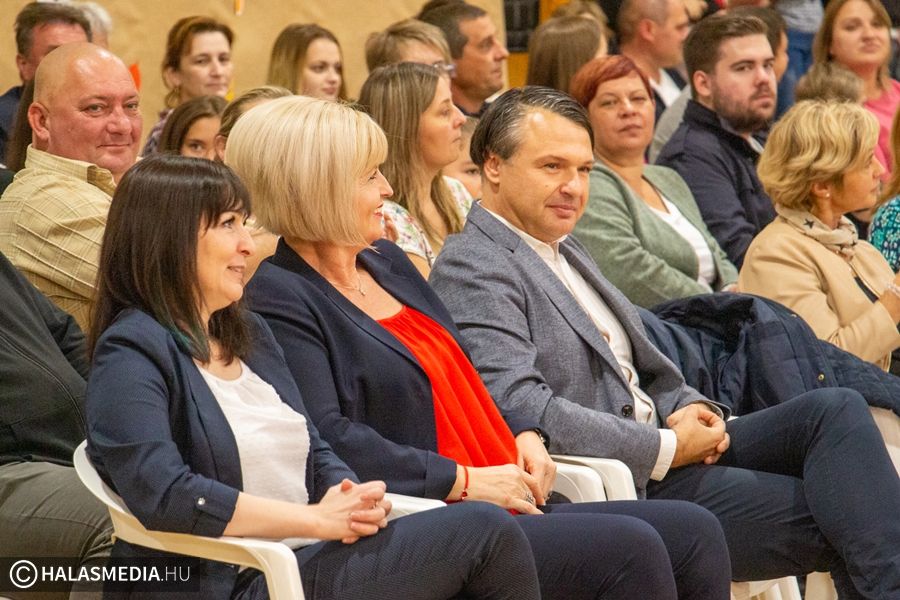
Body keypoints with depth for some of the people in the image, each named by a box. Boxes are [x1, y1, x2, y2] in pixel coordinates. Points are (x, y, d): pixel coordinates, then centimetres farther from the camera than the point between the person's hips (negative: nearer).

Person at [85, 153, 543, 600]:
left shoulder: (249, 334, 21)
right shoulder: (131, 353, -7)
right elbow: (162, 494, -21)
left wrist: (351, 497, -4)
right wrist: (319, 519, -18)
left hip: (316, 558, 8)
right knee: (486, 532, -18)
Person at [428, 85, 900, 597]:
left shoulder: (564, 247, 20)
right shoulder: (470, 269, -11)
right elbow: (519, 409, -24)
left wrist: (689, 408, 0)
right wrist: (666, 449, -19)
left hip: (667, 450, 9)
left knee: (836, 409, -12)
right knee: (830, 517, -20)